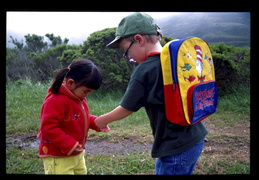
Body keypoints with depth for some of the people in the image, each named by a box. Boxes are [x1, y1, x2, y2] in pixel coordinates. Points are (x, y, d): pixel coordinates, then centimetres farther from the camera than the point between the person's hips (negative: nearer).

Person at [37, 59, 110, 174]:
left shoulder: (79, 98, 6)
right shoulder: (56, 101, -25)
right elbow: (48, 128, -29)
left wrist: (96, 122, -1)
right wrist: (70, 145, -29)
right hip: (57, 158, -10)